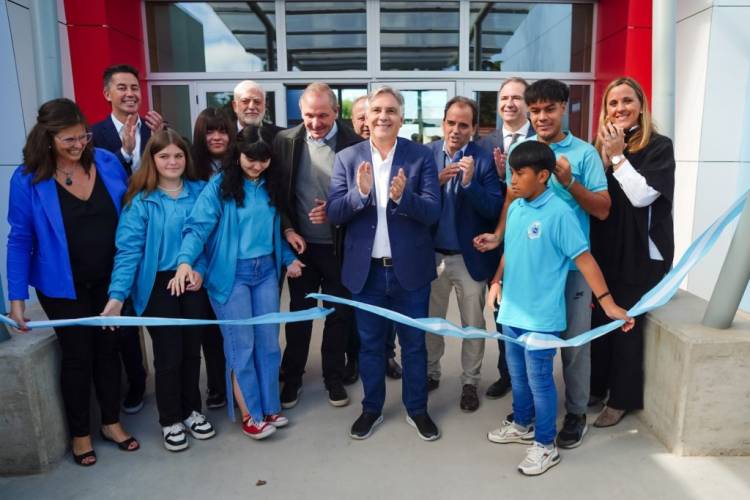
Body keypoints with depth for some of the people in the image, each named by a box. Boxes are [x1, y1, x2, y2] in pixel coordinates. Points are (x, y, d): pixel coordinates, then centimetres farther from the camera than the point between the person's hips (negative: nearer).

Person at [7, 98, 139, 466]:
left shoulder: (107, 162, -7)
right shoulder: (28, 179, -13)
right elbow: (20, 240, -7)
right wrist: (17, 296, -8)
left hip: (110, 279, 3)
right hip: (64, 286, -2)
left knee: (108, 348, 14)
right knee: (77, 355, 10)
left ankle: (112, 422, 34)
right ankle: (80, 433, 31)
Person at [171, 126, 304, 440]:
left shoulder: (271, 185, 7)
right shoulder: (220, 185, -10)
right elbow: (198, 225, -19)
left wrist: (288, 258, 7)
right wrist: (185, 261, -34)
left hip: (266, 271, 5)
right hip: (231, 274, -5)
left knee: (268, 341, 12)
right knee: (242, 345, 4)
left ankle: (270, 407, 28)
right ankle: (250, 414, 19)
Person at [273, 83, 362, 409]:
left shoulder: (354, 143, -8)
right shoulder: (285, 141, -2)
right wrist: (287, 229, -8)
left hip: (340, 247, -1)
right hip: (301, 244, 1)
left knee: (339, 314, 12)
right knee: (299, 312, 14)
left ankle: (334, 378, 30)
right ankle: (292, 378, 31)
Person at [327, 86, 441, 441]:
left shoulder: (421, 156, -3)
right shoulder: (347, 158, 0)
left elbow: (433, 212, -11)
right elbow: (333, 213, -7)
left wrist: (403, 196, -30)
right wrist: (360, 193, -26)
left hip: (410, 269, -1)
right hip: (365, 270, 1)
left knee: (413, 343, 14)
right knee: (370, 344, 16)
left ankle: (416, 409, 34)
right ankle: (371, 408, 35)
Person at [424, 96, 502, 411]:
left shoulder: (484, 160, -8)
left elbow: (494, 210, -14)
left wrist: (470, 182, -27)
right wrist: (438, 181, -21)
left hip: (470, 257, -2)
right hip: (432, 254, 2)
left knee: (473, 324, 11)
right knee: (430, 320, 17)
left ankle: (470, 382, 29)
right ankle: (431, 373, 37)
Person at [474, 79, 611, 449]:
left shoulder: (585, 153, -4)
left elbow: (603, 210, -6)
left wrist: (569, 182, -19)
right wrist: (499, 234, -4)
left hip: (572, 262, -2)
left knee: (574, 339, 6)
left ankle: (576, 413, 25)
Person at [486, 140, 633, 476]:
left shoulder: (559, 213, -17)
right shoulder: (515, 207, 4)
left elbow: (584, 259, -16)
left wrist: (608, 303, -17)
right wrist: (497, 281, 15)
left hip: (540, 316, -7)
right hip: (511, 311, 7)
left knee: (539, 379, 6)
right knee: (517, 375, 21)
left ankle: (545, 445, 23)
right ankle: (521, 425, 42)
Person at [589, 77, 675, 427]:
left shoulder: (659, 147, -6)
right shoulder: (599, 146, 10)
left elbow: (641, 194, -18)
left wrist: (617, 155, -16)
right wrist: (605, 157, -9)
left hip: (640, 253, -5)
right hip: (602, 249, 5)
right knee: (597, 320, 11)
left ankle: (621, 399, 17)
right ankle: (596, 387, 28)